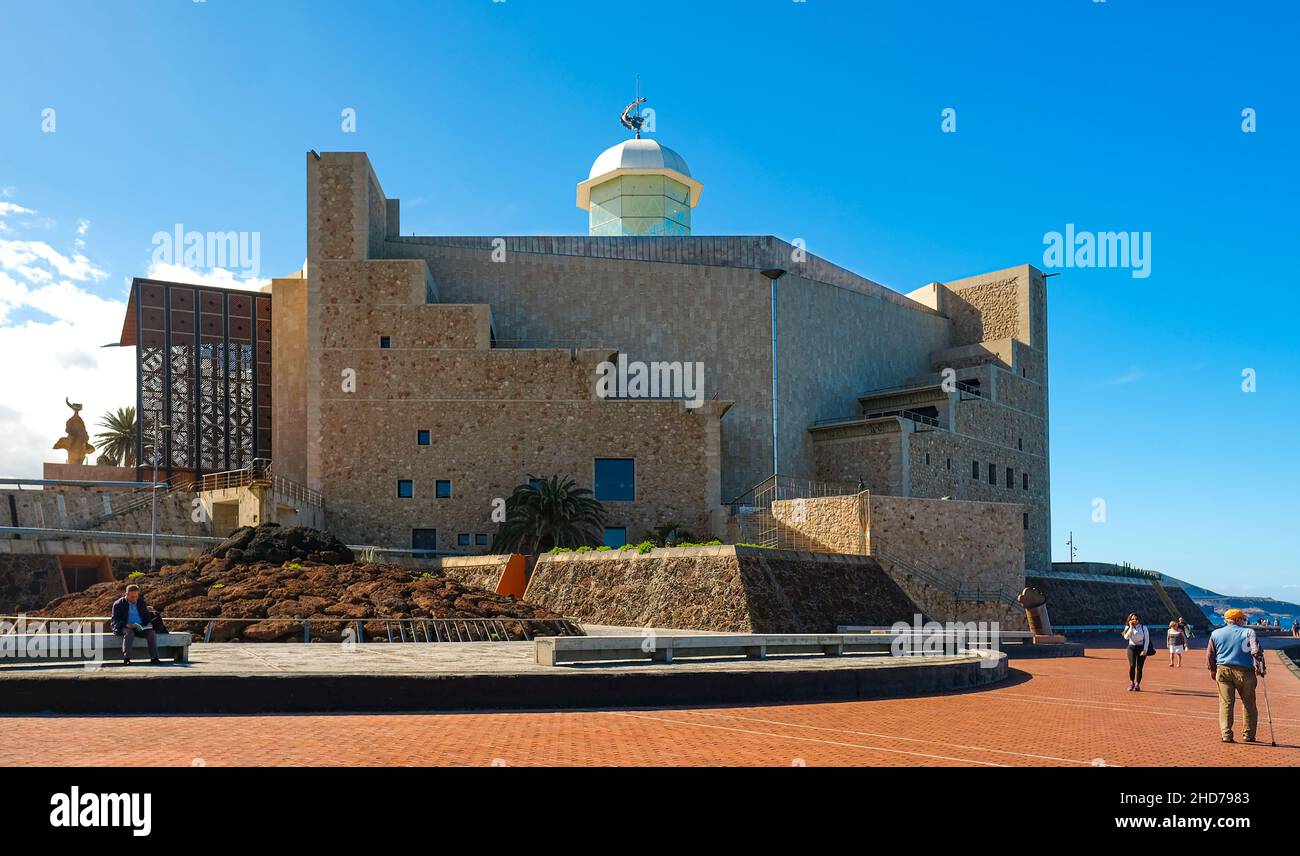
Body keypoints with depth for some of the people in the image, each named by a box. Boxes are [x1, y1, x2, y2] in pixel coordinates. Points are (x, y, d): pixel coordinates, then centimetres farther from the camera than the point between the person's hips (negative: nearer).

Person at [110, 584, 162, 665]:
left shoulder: (141, 603, 16)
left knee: (152, 632, -24)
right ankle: (126, 658, -39)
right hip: (126, 627, -4)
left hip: (141, 627, 4)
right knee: (129, 633, -38)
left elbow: (147, 616, 21)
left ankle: (154, 657, -25)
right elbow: (115, 620, -3)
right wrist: (126, 624, -22)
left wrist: (149, 623, -3)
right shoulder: (119, 604, 3)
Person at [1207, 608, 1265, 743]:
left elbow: (1210, 654, 12)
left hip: (1223, 671, 2)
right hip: (1244, 671, -2)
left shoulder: (1216, 633, 9)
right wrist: (1260, 666, -5)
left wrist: (1212, 670, 22)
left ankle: (1226, 734, -6)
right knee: (1249, 704, 13)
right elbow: (1256, 650, -13)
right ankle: (1249, 734, 18)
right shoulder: (1248, 632, 0)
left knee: (1225, 703, 3)